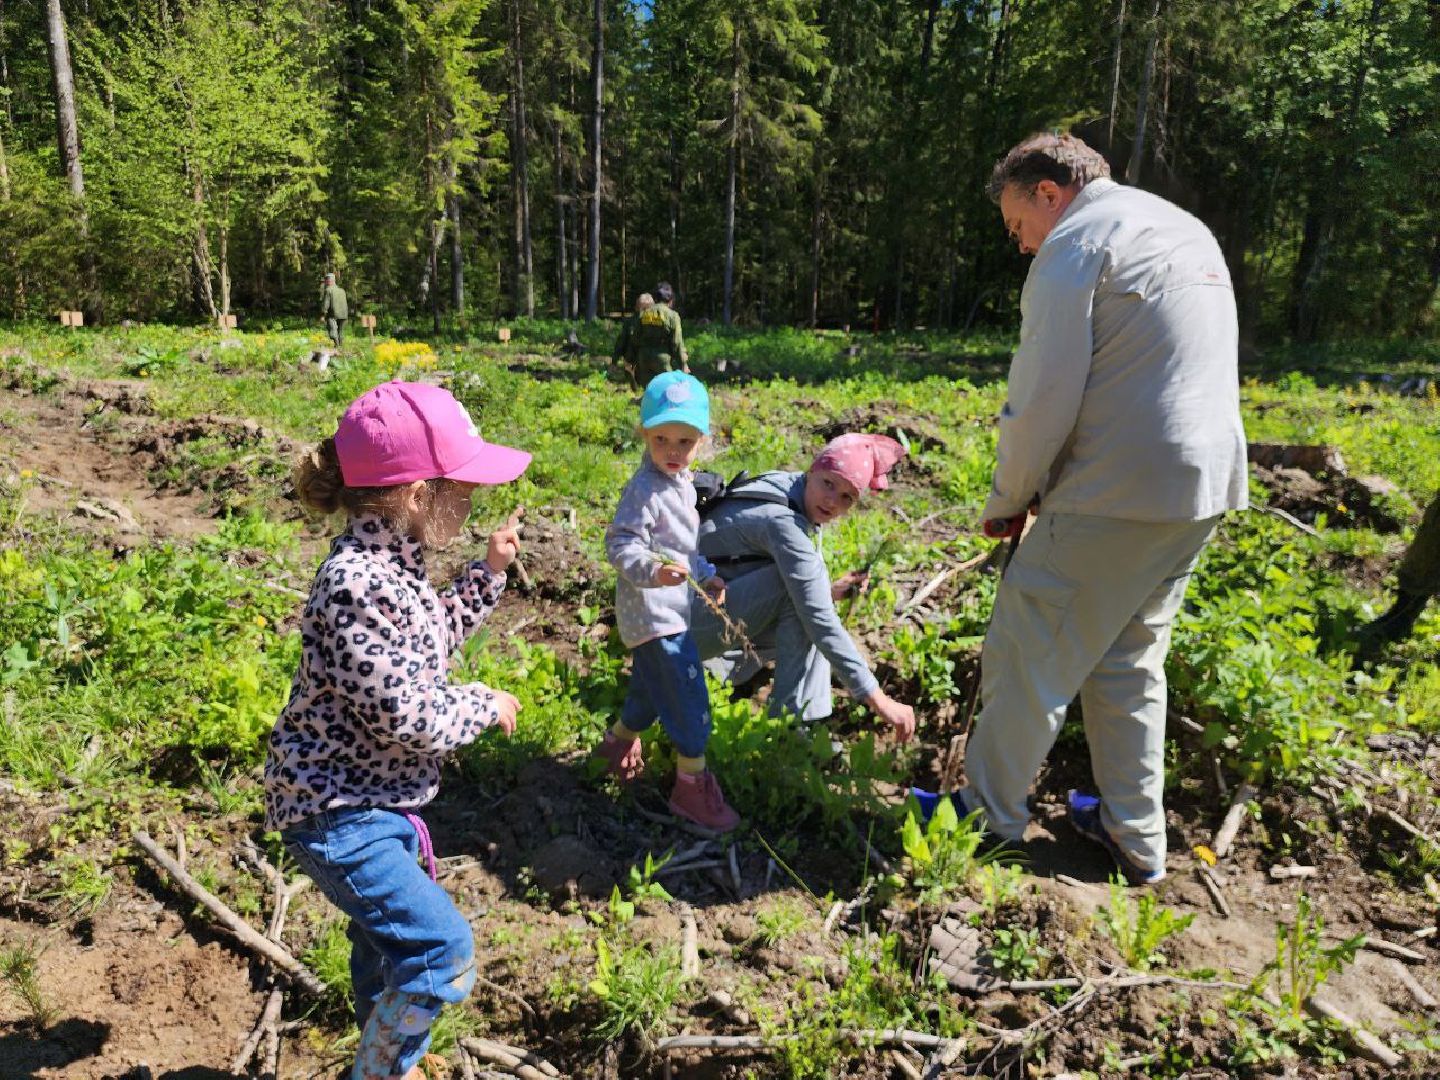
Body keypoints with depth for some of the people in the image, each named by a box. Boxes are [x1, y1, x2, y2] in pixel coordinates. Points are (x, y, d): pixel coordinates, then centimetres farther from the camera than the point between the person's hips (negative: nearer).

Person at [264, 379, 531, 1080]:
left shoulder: (392, 560, 0)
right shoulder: (356, 583, -30)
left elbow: (429, 641, 17)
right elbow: (408, 718, -30)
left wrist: (488, 572, 8)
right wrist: (486, 704, -12)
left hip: (375, 794, 10)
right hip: (336, 808, -10)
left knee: (387, 933, 27)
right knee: (443, 952, -9)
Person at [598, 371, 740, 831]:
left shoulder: (680, 480, 10)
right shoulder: (645, 488, -20)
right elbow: (621, 543, -27)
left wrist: (705, 574, 15)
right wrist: (653, 571, -42)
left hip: (669, 608, 10)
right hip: (654, 612, -10)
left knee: (650, 689, 25)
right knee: (687, 698, -6)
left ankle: (618, 742, 47)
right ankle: (692, 785, 8)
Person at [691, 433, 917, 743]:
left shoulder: (803, 507, 3)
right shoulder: (783, 521, -25)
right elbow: (819, 621, -29)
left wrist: (829, 592, -4)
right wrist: (877, 699, -28)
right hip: (691, 621, -10)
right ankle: (789, 721, -15)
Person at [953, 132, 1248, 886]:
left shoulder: (1077, 244, -8)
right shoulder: (1188, 231, 20)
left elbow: (1041, 399, -16)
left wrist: (1007, 499, -1)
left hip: (1118, 494, -9)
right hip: (1206, 486, 9)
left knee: (1028, 659, 3)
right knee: (1130, 661, 19)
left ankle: (988, 820, 15)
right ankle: (1135, 837, 28)